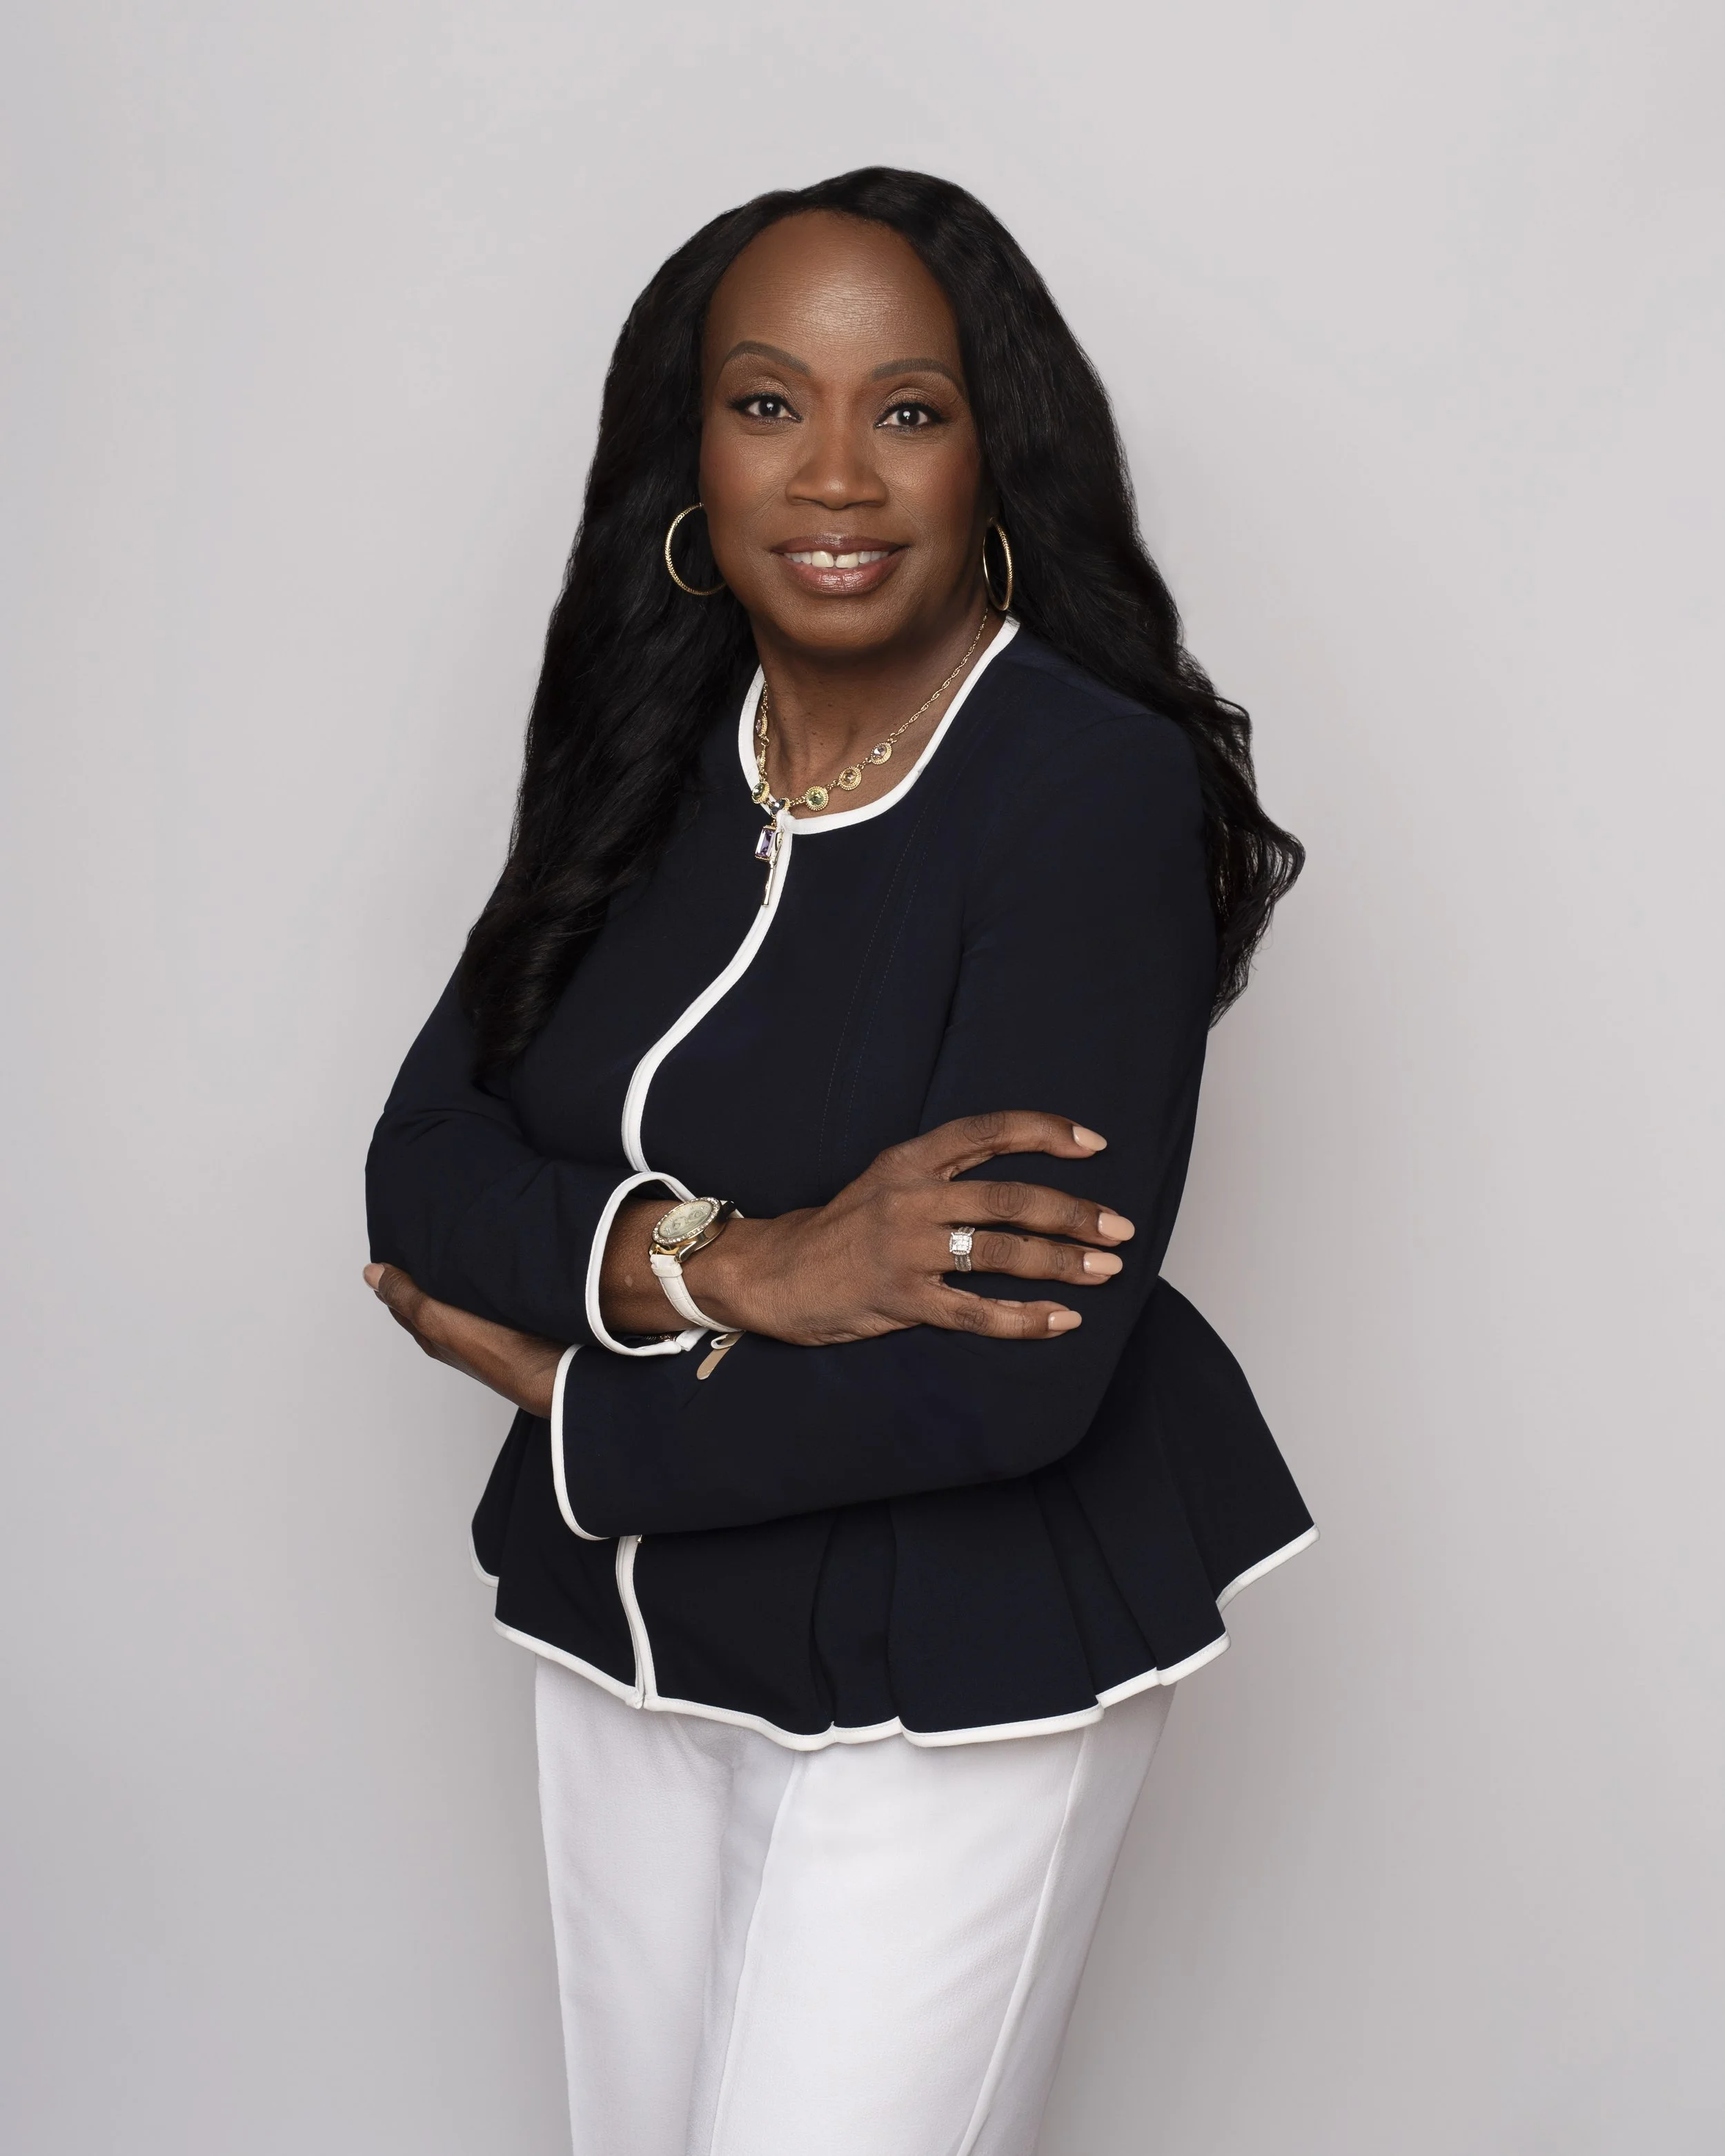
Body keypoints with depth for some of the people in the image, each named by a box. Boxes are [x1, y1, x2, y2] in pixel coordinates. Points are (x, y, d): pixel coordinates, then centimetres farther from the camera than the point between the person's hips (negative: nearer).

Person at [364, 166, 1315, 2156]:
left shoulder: (1094, 785, -19)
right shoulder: (650, 754, 1)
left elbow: (1006, 1382, -25)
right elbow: (423, 1156, -6)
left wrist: (567, 1395, -13)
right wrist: (724, 1267, -25)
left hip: (957, 1675, -6)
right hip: (632, 1627, 6)